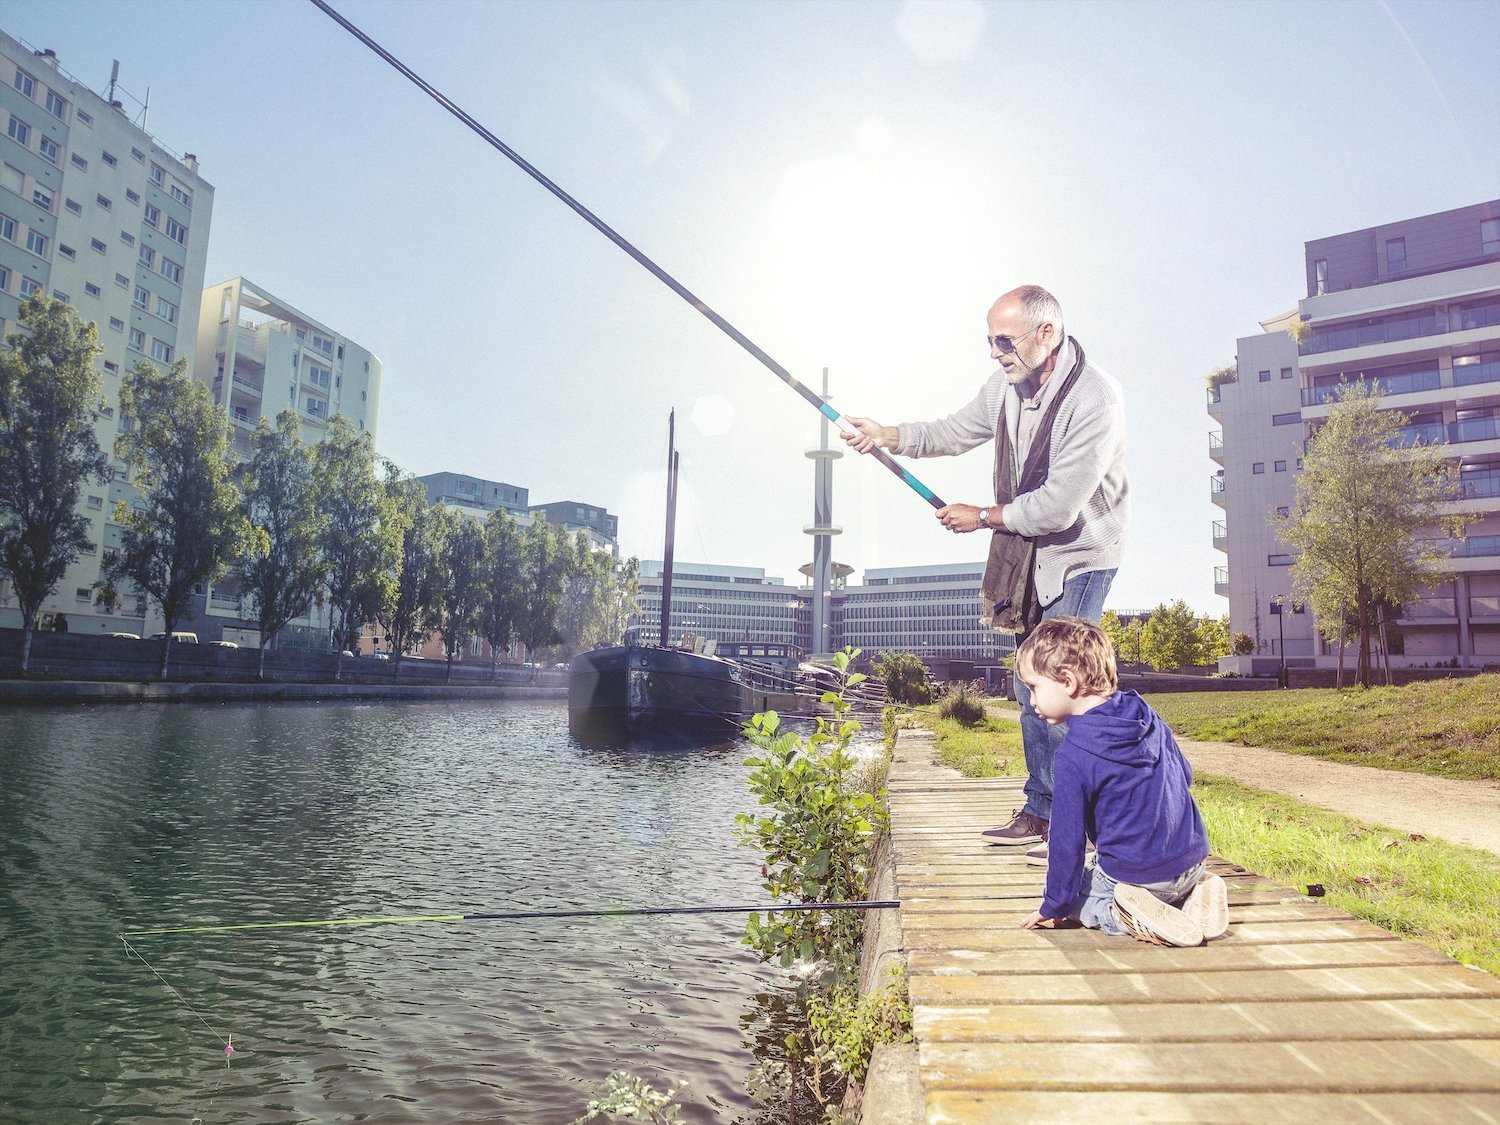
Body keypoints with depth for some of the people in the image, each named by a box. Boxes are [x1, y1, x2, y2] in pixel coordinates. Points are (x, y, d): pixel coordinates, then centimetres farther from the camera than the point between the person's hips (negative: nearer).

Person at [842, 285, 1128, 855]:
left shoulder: (1095, 399, -24)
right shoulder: (1007, 385, -1)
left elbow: (1058, 506, -26)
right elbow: (953, 432, 12)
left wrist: (982, 517, -13)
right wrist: (884, 434, -5)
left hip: (1078, 557, -7)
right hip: (1027, 555, 8)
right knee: (1030, 691, 12)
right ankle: (1039, 812, 25)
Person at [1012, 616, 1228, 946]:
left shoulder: (1072, 757, -18)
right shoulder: (1148, 717, 1)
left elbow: (1067, 839, -12)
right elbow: (1185, 775, 15)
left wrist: (1054, 906, 0)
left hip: (1132, 876, -6)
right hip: (1193, 861, 6)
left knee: (1077, 895, 17)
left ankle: (1129, 917, -10)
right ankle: (1194, 896, 6)